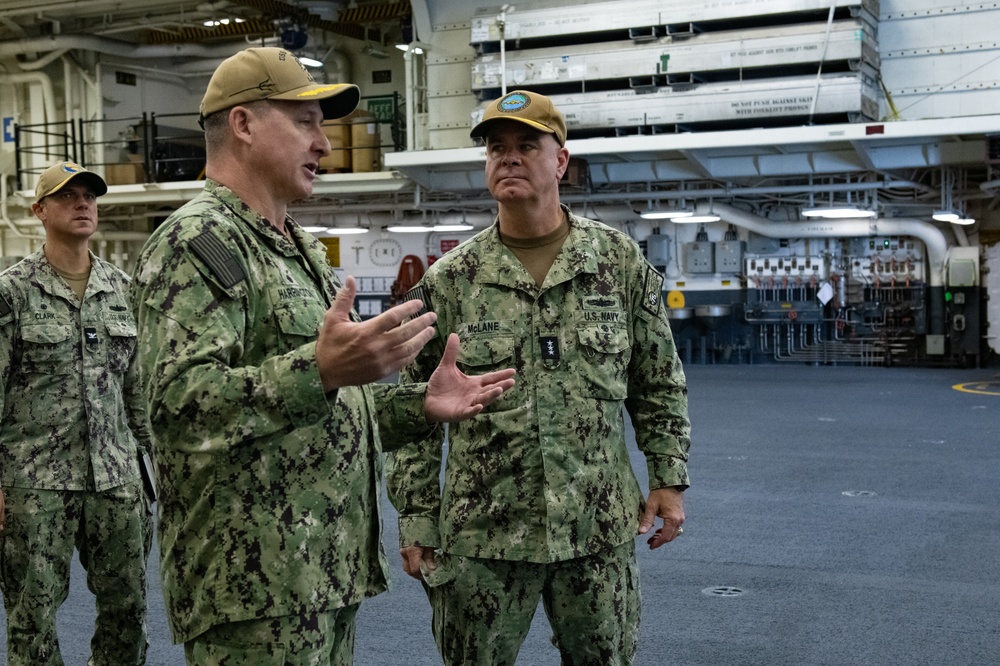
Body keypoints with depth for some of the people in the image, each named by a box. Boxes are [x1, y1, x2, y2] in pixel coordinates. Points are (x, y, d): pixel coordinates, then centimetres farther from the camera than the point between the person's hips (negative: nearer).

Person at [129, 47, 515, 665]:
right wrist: (318, 371, -37)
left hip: (330, 569, 9)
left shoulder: (300, 248, 19)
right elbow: (179, 402, -25)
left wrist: (420, 405, 11)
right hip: (256, 585, -9)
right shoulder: (198, 240, -11)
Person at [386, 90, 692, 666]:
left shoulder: (621, 261, 2)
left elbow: (661, 384, 7)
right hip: (481, 534, 0)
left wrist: (669, 478, 2)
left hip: (601, 529, 1)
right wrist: (417, 519, 0)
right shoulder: (449, 280, -1)